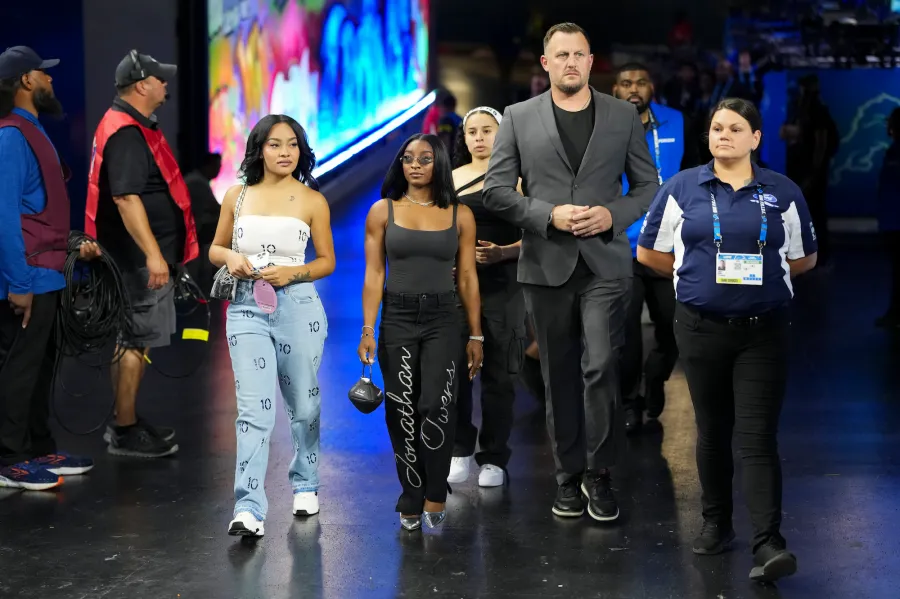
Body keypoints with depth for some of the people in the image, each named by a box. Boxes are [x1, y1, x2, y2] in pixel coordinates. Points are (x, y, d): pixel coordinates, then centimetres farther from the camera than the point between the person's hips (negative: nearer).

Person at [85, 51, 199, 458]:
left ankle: (127, 422, 25)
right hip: (140, 257, -11)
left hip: (139, 256, 11)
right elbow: (126, 198, -28)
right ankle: (125, 432, 1)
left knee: (130, 340, 16)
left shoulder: (129, 126, 15)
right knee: (136, 343, -5)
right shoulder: (126, 134, -20)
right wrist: (153, 254, -31)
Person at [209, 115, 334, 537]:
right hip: (247, 308, 0)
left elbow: (327, 261, 7)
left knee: (303, 403, 12)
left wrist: (293, 273, -11)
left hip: (298, 306, 0)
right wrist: (230, 257, -6)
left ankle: (305, 485, 34)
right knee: (253, 409, -10)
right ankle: (249, 509, -14)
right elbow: (215, 249, 17)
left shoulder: (312, 200, 2)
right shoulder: (237, 196, 7)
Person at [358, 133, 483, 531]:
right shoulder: (383, 211, 4)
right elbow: (373, 275, 1)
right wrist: (368, 330, -6)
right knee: (402, 412, 3)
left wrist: (475, 335, 5)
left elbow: (467, 278, 6)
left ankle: (434, 496, -1)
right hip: (397, 319, 1)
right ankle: (412, 502, 15)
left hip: (442, 319, -1)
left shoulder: (459, 215, 4)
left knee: (437, 407, -15)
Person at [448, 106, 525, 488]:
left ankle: (494, 459, 10)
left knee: (499, 373, 2)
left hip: (501, 285, -2)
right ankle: (460, 451, 14)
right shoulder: (452, 179, 11)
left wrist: (502, 253, -19)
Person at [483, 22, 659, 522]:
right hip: (546, 265, 1)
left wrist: (613, 214, -10)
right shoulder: (518, 118, 4)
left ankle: (598, 473, 5)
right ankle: (569, 476, 20)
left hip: (605, 262, -1)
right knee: (559, 376, 8)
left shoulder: (623, 116, 7)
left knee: (600, 367, -11)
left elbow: (648, 186, 9)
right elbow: (496, 190, 1)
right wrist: (549, 214, -13)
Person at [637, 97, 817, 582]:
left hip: (764, 330, -1)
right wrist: (702, 274, 7)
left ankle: (768, 543, -12)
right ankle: (716, 523, 28)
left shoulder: (783, 193, 3)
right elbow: (649, 252, 8)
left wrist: (756, 272, 4)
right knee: (712, 431, 12)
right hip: (701, 328, 1)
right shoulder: (681, 188, 3)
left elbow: (803, 259, 13)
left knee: (757, 436, -8)